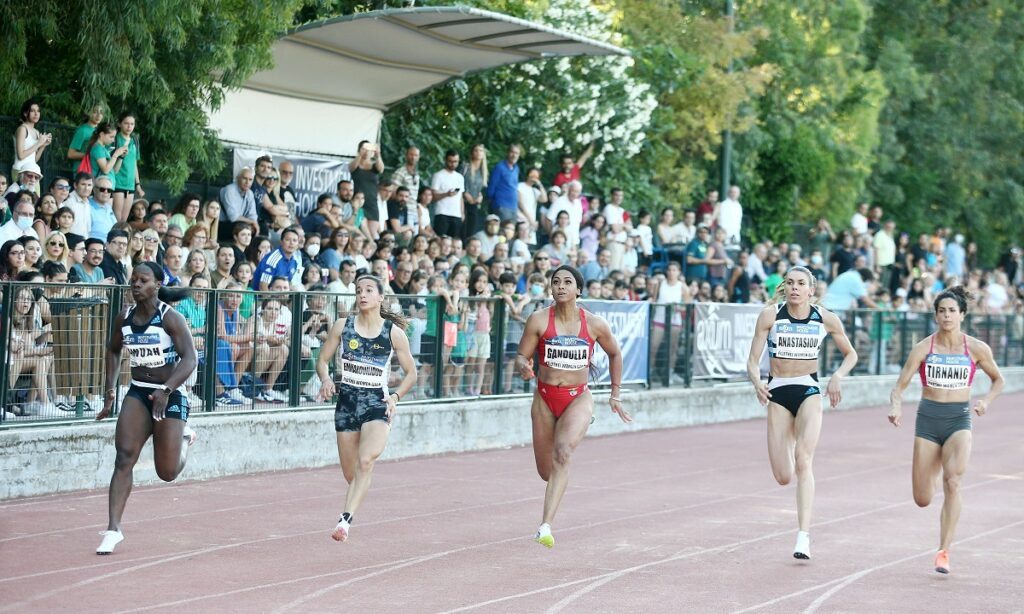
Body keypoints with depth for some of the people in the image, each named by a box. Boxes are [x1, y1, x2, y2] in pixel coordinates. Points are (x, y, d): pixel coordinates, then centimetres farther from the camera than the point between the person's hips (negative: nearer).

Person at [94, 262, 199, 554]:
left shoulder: (171, 318, -14)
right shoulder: (124, 319, 2)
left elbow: (190, 359, -21)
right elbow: (113, 351, 20)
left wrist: (166, 390, -33)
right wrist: (111, 390, 11)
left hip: (170, 396, -4)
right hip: (137, 393, 4)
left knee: (167, 473, 3)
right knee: (124, 457, -15)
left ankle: (184, 437, 37)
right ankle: (113, 529, -17)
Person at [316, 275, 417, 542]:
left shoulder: (394, 333, 0)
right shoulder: (342, 326, 4)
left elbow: (411, 373, 8)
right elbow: (322, 360, 11)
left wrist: (395, 396, -8)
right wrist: (326, 378, -11)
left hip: (377, 403, -3)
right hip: (346, 401, 3)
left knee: (366, 461, -27)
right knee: (350, 474, 9)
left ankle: (345, 519, -33)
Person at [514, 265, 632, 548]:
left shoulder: (595, 324, -5)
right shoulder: (539, 319, -6)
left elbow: (615, 354, 12)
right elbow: (521, 356, -1)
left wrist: (615, 394, 13)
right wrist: (524, 367, -25)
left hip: (578, 398, -2)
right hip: (545, 398, 2)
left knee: (562, 453, -28)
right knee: (546, 470, 10)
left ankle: (546, 526, -35)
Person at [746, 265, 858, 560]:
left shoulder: (825, 319, -2)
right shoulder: (770, 315, -5)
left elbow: (850, 354, 12)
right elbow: (753, 360, -5)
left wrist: (837, 376, -7)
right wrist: (757, 382, -26)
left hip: (809, 391, -1)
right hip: (778, 392, 1)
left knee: (803, 461, -22)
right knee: (783, 477, -2)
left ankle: (803, 536, -25)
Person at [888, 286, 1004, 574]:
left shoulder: (977, 348, 0)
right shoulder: (923, 348, -3)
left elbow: (998, 380, 16)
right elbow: (899, 386, -5)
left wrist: (986, 401, -4)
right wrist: (896, 407, -26)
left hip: (959, 420, -1)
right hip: (928, 419, 1)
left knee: (953, 482, -25)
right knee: (922, 500, 3)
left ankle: (944, 551, -18)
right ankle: (923, 472, 43)